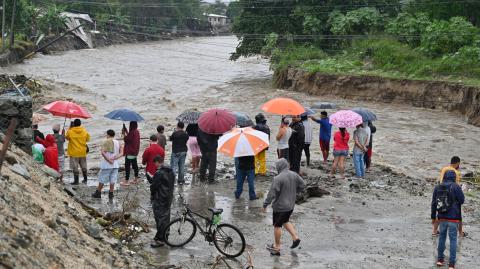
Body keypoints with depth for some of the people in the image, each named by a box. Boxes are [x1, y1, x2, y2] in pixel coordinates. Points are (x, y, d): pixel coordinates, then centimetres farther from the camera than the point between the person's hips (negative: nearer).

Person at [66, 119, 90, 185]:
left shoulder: (70, 132, -13)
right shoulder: (84, 131, -5)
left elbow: (67, 138, 6)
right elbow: (88, 139, 8)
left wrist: (70, 129, 9)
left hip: (74, 152, -3)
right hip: (82, 152, 3)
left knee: (75, 167, 3)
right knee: (83, 166, 16)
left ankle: (76, 181, 3)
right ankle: (85, 179, 25)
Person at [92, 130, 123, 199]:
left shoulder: (106, 142, -7)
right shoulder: (118, 143, 5)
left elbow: (102, 152, -19)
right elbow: (121, 153, -2)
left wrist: (108, 160, -16)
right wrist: (114, 158, -10)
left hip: (106, 164, -4)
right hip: (115, 164, 4)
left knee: (102, 179, 7)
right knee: (112, 180, 9)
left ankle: (98, 193, 16)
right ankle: (111, 194, 10)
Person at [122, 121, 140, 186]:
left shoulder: (132, 132, -21)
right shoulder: (136, 131, 8)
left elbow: (126, 140, -16)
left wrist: (124, 134, -2)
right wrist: (126, 131, 15)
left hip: (130, 152, -10)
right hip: (135, 151, 10)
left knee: (127, 166, -5)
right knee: (134, 164, 18)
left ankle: (126, 181, -4)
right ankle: (136, 179, 26)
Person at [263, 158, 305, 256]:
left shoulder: (278, 178, -25)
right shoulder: (294, 175, -3)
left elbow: (272, 193, -23)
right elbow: (302, 185, 9)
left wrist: (265, 205, -13)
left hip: (280, 206, -7)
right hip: (291, 205, 7)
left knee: (277, 226, 9)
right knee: (285, 221, 28)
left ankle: (277, 247, 18)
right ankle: (295, 237, 19)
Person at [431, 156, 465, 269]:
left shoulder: (438, 187, 3)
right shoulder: (456, 187, -10)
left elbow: (433, 203, 6)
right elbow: (462, 200, -5)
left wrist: (433, 216, 16)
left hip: (442, 217, 4)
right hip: (453, 218, -4)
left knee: (442, 237, 20)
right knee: (453, 239, 4)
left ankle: (440, 259, 23)